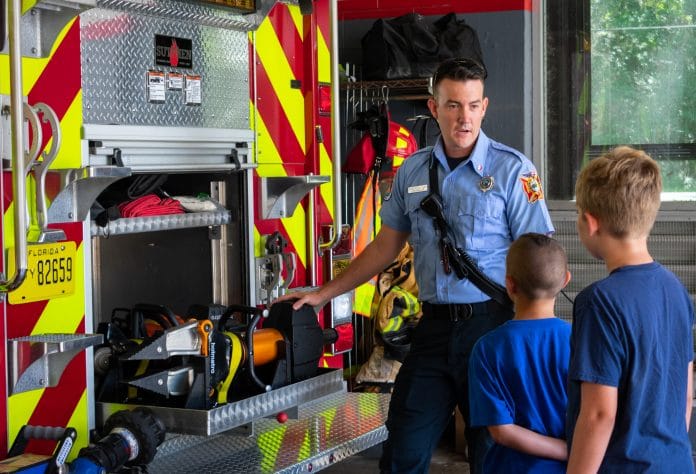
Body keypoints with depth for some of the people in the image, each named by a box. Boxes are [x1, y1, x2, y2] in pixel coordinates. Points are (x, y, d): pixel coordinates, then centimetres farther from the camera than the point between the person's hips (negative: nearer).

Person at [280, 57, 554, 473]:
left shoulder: (512, 169, -6)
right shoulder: (413, 171, 8)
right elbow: (387, 246, 18)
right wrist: (323, 294, 17)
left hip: (491, 324, -4)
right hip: (435, 325, 4)